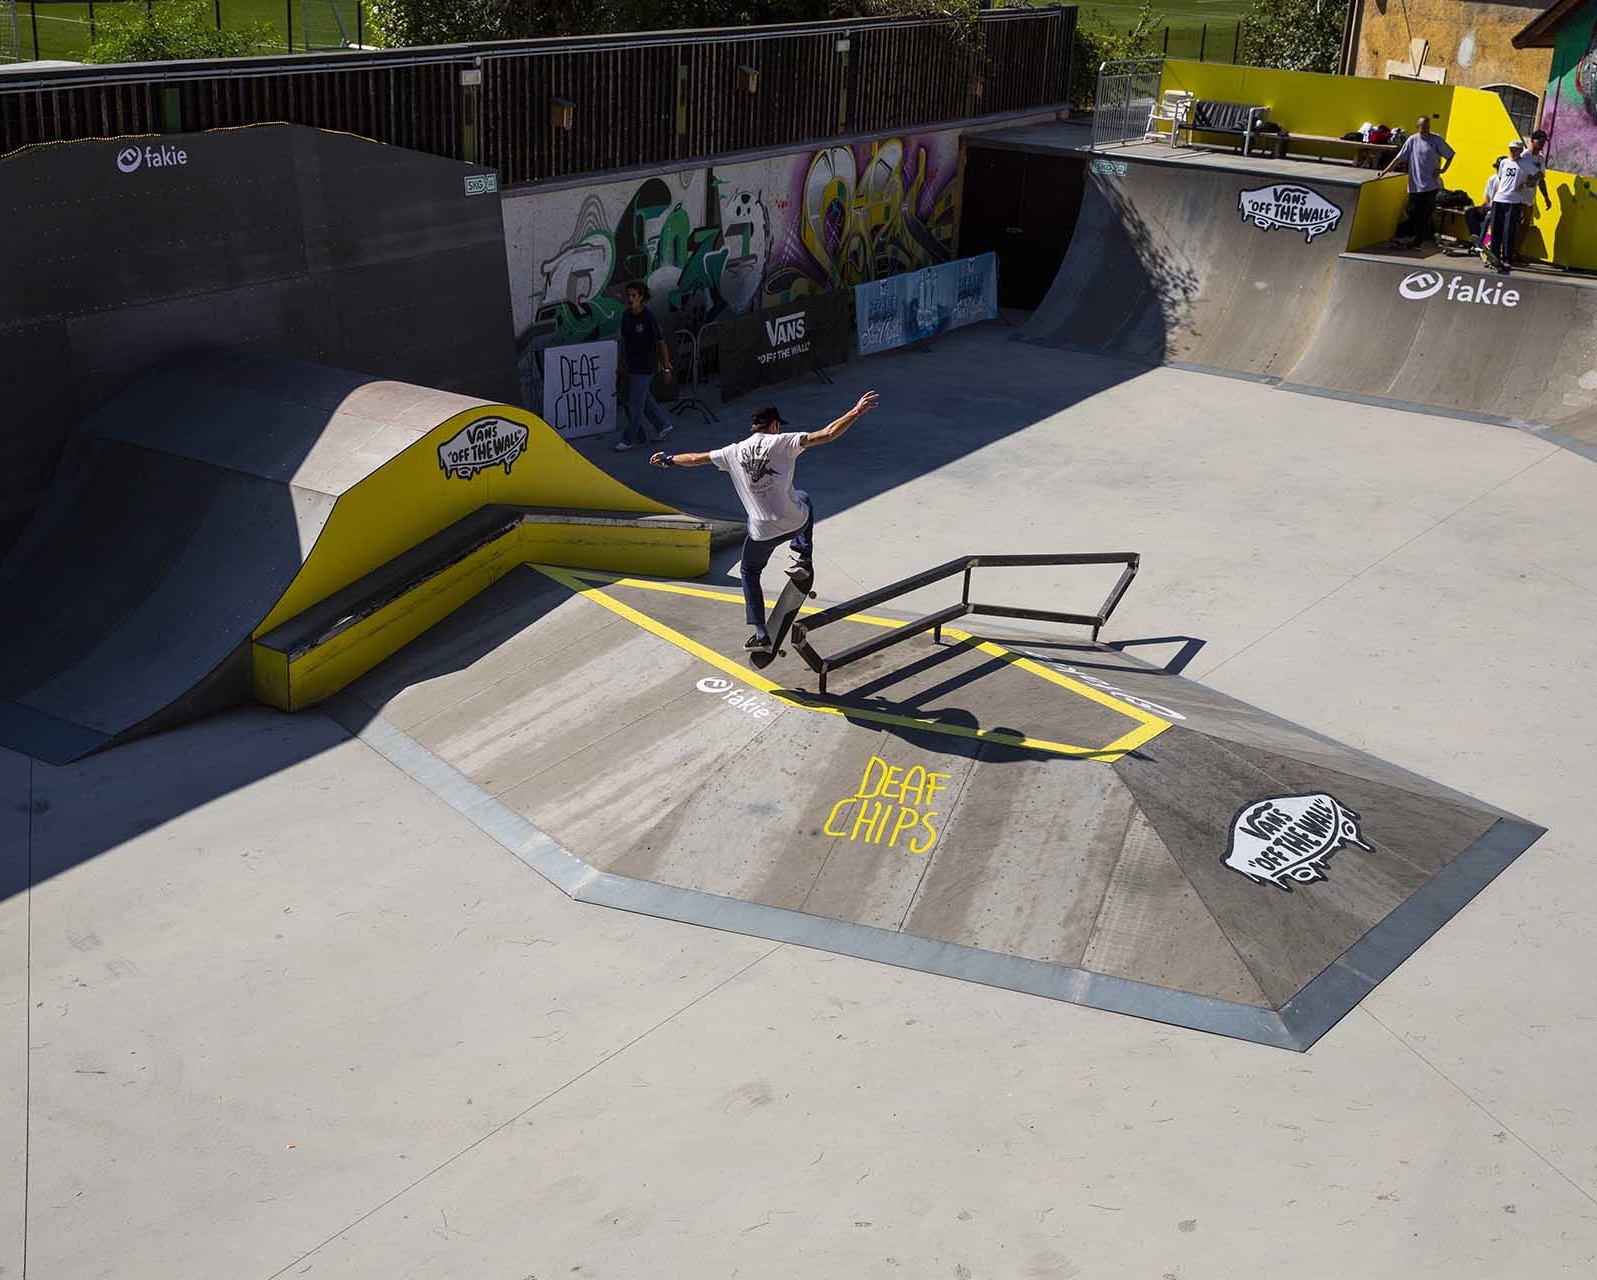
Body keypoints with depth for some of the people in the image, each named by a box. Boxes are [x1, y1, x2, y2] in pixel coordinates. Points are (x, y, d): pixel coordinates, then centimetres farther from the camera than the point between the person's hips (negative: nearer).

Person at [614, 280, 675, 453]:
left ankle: (629, 439, 5)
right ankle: (664, 425, 36)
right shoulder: (626, 315, 3)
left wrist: (666, 366, -7)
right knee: (645, 399, 18)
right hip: (631, 365, 8)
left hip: (645, 367, -8)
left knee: (635, 403, -3)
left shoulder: (649, 318, -18)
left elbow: (661, 343, -12)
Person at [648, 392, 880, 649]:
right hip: (795, 522, -1)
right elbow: (827, 435, -15)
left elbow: (696, 459, 15)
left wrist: (669, 459, 34)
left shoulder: (734, 452, 3)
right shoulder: (781, 442, -7)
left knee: (750, 573, 24)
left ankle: (761, 634, 16)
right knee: (803, 498, 35)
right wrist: (858, 411, -12)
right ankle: (803, 558, 23)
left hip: (762, 531, 1)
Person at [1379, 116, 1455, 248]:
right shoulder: (1412, 140, 3)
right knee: (1412, 212, -1)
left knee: (1425, 214, 1)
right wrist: (1385, 171, -4)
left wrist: (1443, 169, -1)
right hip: (1415, 184, 1)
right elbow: (1399, 158, 3)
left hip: (1431, 184, -1)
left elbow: (1450, 154, 10)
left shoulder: (1436, 139, 0)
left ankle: (1418, 241, 9)